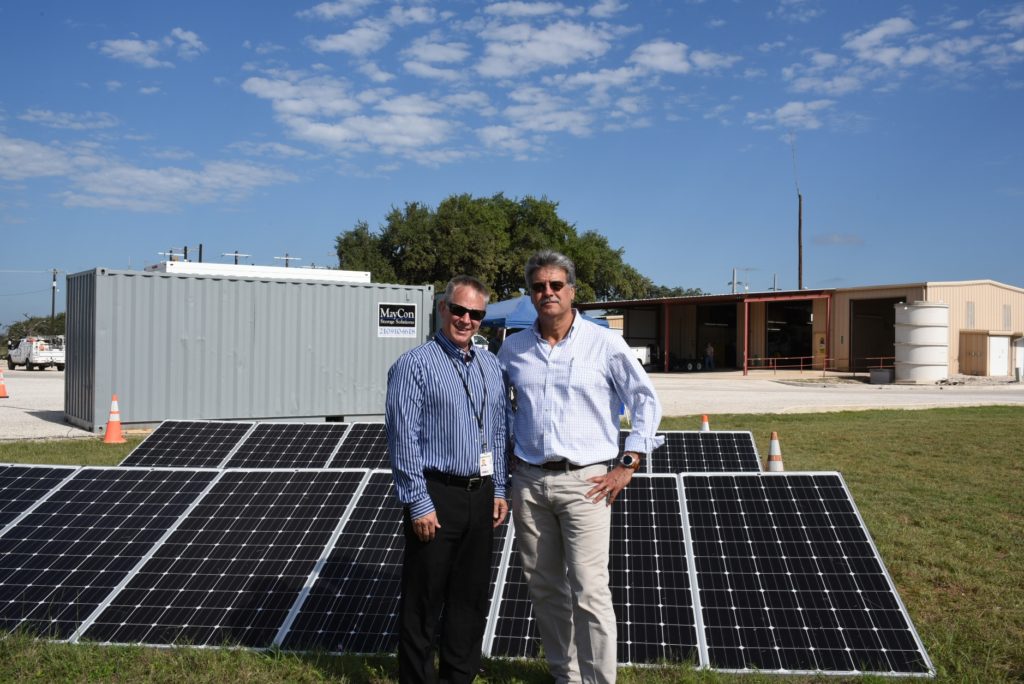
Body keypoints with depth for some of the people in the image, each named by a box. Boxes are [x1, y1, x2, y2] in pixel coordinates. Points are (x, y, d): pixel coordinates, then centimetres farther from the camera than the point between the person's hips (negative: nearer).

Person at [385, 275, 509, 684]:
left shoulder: (491, 365, 10)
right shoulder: (414, 365, -9)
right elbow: (403, 440, -13)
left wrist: (498, 491, 11)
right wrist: (419, 505, -15)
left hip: (480, 496, 6)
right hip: (437, 496, -6)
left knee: (472, 597, 16)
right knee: (424, 600, 5)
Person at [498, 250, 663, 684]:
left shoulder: (604, 344, -5)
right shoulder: (514, 348, 6)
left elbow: (646, 400, -1)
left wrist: (628, 465, -5)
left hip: (584, 482, -4)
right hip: (528, 481, 4)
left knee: (588, 591, -7)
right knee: (544, 587, 12)